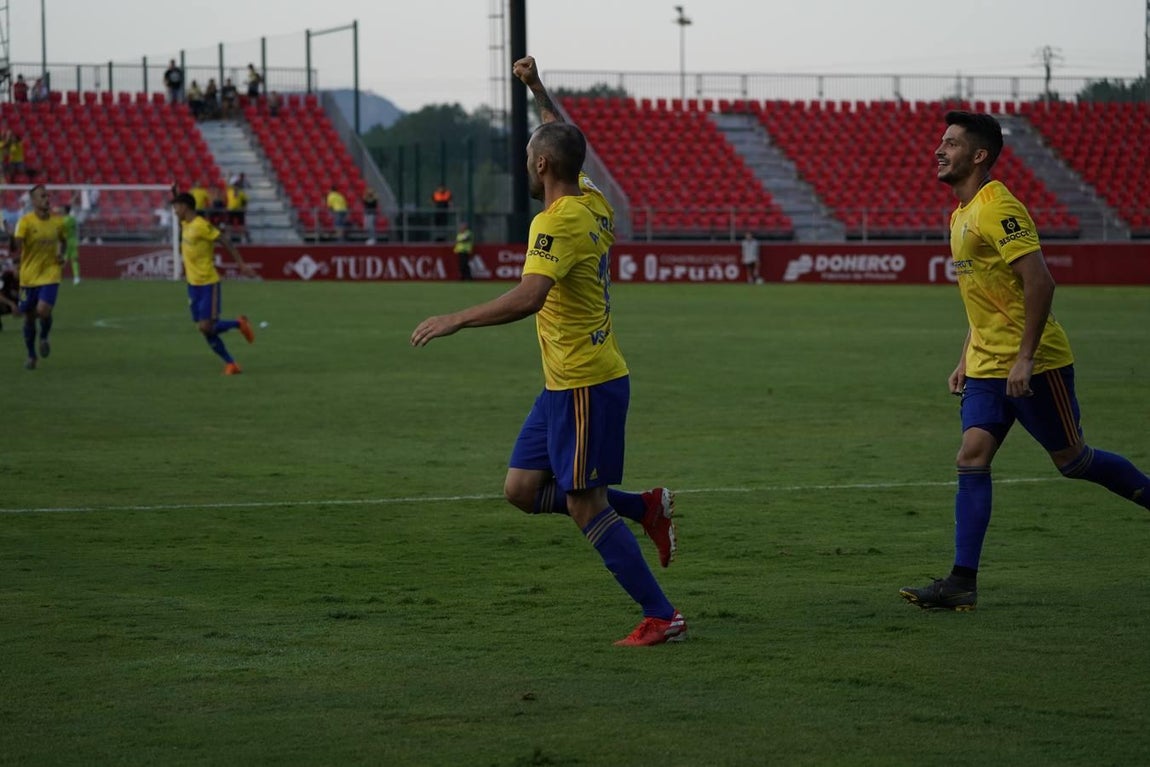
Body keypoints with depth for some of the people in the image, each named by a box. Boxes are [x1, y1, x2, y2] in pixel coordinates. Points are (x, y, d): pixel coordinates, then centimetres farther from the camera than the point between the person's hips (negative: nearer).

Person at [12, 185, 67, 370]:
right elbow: (17, 243, -16)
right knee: (29, 317, 9)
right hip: (29, 276, -1)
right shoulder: (25, 221, -11)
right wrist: (18, 256, -35)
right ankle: (31, 356, 28)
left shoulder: (57, 222, 0)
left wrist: (61, 255, 2)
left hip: (50, 274, 1)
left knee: (43, 310, -19)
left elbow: (62, 241, 18)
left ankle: (44, 337, 15)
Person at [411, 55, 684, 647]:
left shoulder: (557, 222, -19)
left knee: (586, 507, -4)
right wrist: (537, 89, 30)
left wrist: (456, 320, -27)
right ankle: (647, 509, 18)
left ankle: (661, 617, 0)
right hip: (566, 382, 9)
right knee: (523, 489, 12)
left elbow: (528, 297, -33)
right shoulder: (593, 203, 8)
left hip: (584, 386, -9)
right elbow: (565, 143, 29)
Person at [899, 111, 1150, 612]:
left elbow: (1039, 281, -24)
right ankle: (962, 583, -9)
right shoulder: (962, 213, 14)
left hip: (1033, 364, -8)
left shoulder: (997, 208, -17)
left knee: (1071, 460, 3)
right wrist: (966, 360, 19)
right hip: (987, 365, 8)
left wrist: (1025, 358, -25)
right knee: (972, 457, -5)